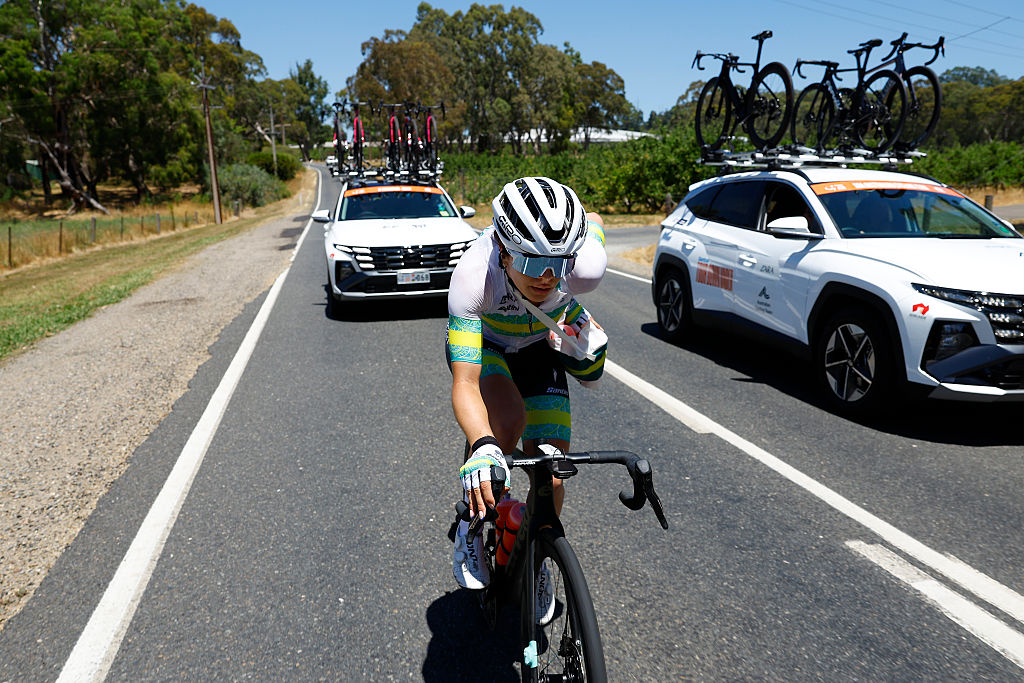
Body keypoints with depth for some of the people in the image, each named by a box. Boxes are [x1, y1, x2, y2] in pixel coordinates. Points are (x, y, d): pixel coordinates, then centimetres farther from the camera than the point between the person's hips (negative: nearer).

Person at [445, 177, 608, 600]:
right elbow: (464, 384, -45)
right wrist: (481, 447, -64)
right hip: (480, 341, -2)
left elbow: (596, 222, -10)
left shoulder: (586, 265, -36)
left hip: (540, 348, 2)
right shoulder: (473, 275, -42)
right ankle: (473, 521, -6)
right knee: (509, 418, -35)